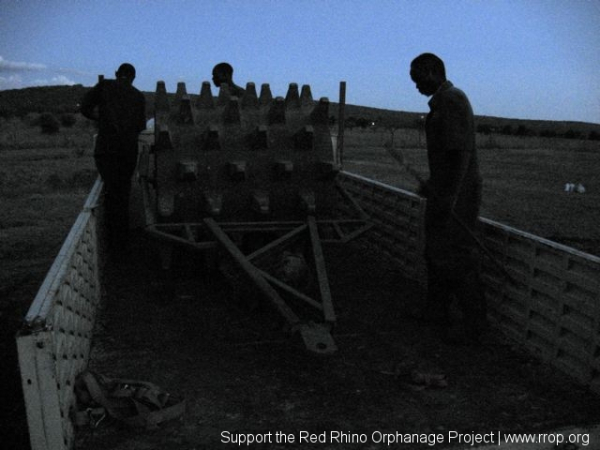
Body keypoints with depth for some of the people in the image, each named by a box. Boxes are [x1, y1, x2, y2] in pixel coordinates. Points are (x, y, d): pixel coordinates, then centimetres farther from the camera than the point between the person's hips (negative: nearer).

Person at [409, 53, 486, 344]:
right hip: (444, 189, 10)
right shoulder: (444, 102, 15)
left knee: (456, 257, -5)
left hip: (456, 193, -10)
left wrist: (448, 197, -26)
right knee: (436, 252, 17)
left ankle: (474, 323, 5)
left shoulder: (451, 100, -16)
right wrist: (432, 185, 29)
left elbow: (461, 152, -23)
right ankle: (437, 310, 29)